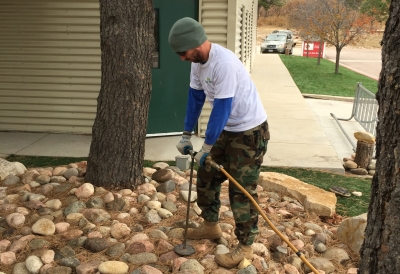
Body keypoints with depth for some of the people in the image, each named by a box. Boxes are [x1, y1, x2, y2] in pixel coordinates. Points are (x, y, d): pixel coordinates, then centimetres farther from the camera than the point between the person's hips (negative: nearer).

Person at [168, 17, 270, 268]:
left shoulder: (224, 64, -30)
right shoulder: (198, 61, -1)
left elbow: (221, 109, -27)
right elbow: (195, 99, 7)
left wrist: (206, 148, -20)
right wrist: (186, 136, 10)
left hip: (250, 131, -9)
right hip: (227, 129, 9)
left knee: (241, 191, -3)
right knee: (206, 176, 16)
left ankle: (245, 248, 12)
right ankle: (211, 225, 35)